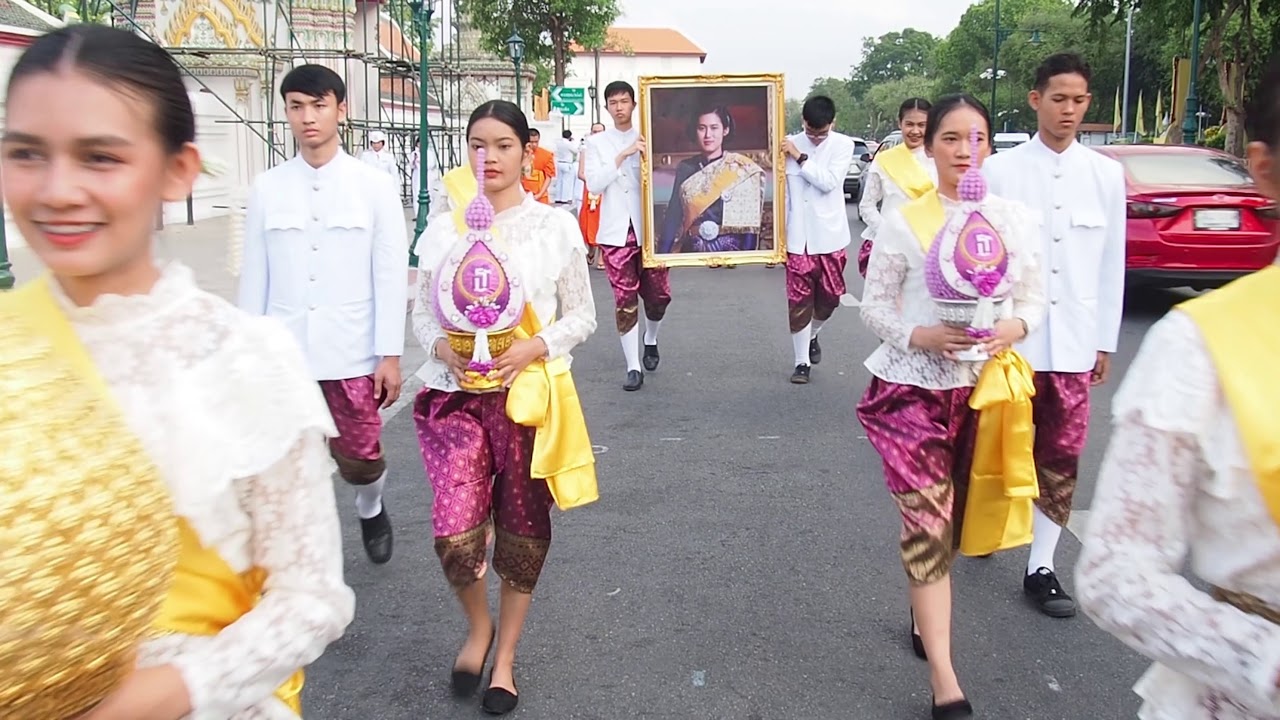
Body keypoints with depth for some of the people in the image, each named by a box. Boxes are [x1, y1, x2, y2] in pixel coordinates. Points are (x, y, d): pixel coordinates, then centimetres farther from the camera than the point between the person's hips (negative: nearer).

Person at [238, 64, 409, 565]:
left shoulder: (374, 185, -2)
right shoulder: (267, 188, 3)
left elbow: (391, 276, -2)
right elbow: (255, 277, 6)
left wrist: (390, 355, -5)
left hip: (353, 355, -1)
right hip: (283, 355, 2)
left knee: (359, 460, 7)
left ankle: (371, 509, 42)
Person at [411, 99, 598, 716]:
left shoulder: (555, 226, -1)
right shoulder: (443, 229, 4)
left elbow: (582, 315, 3)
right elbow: (423, 310, 12)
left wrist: (534, 347, -14)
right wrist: (439, 346, -9)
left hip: (528, 393, -1)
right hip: (456, 394, 1)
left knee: (522, 528, 9)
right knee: (454, 534, -8)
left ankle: (506, 656, 31)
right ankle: (478, 627, 26)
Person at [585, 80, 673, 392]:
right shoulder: (597, 142, 6)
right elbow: (593, 185, -6)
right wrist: (623, 155, -14)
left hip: (649, 229, 1)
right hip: (616, 232, 0)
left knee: (659, 294, 4)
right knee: (625, 300, 0)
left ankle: (651, 340, 35)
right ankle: (633, 368, 7)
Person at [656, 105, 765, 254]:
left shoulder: (742, 169, -3)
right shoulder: (685, 168, 6)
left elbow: (749, 222, -7)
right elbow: (673, 215, 5)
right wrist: (662, 255, -4)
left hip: (730, 250, -2)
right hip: (692, 250, 2)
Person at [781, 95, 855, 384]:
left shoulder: (843, 145, -3)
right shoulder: (790, 144, -2)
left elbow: (829, 181, -17)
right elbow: (783, 192, 2)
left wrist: (800, 157, -16)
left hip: (830, 237, 1)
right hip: (798, 238, -1)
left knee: (829, 296, 11)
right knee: (799, 301, 1)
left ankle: (812, 335, 42)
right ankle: (802, 362, 12)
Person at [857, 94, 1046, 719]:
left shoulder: (1014, 220, 3)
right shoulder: (902, 223, -7)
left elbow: (1035, 298, 7)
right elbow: (874, 304, -3)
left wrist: (1014, 327, -14)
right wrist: (920, 336, -20)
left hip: (983, 384, 4)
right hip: (912, 388, -3)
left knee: (949, 519, 16)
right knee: (927, 522, -6)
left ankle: (925, 615, 42)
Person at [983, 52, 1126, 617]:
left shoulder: (1106, 174, 5)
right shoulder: (1001, 172, -3)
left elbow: (1111, 264, 8)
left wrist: (1106, 341, 9)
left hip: (1073, 341, 2)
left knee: (1060, 459, 6)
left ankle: (1041, 569, 16)